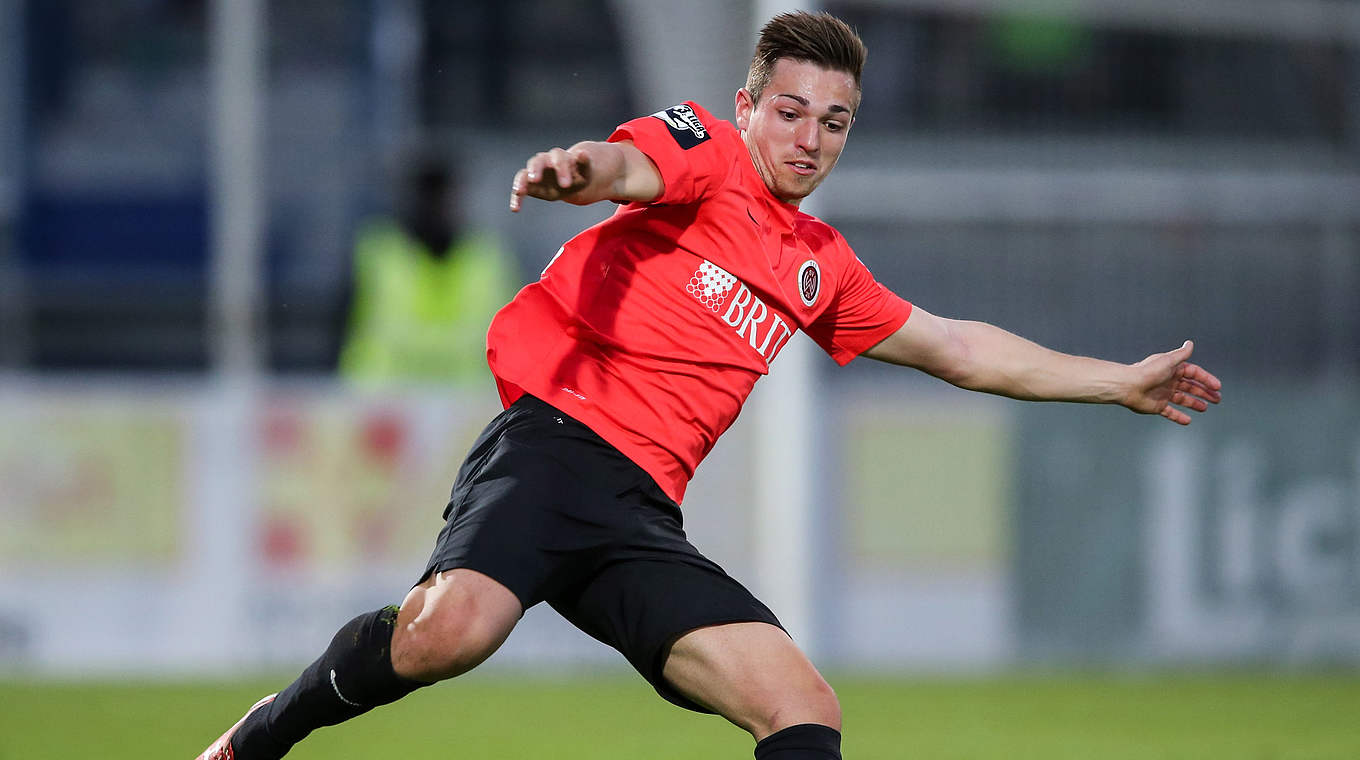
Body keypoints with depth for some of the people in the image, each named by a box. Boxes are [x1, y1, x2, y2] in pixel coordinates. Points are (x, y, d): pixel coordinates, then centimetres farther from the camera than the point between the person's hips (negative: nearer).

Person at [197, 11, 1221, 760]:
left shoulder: (821, 266, 28)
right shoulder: (705, 151, 8)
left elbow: (958, 349, 39)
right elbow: (629, 168, -17)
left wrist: (1122, 383, 40)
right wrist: (579, 168, -42)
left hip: (641, 513, 7)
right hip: (554, 440, -7)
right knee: (452, 630, -34)